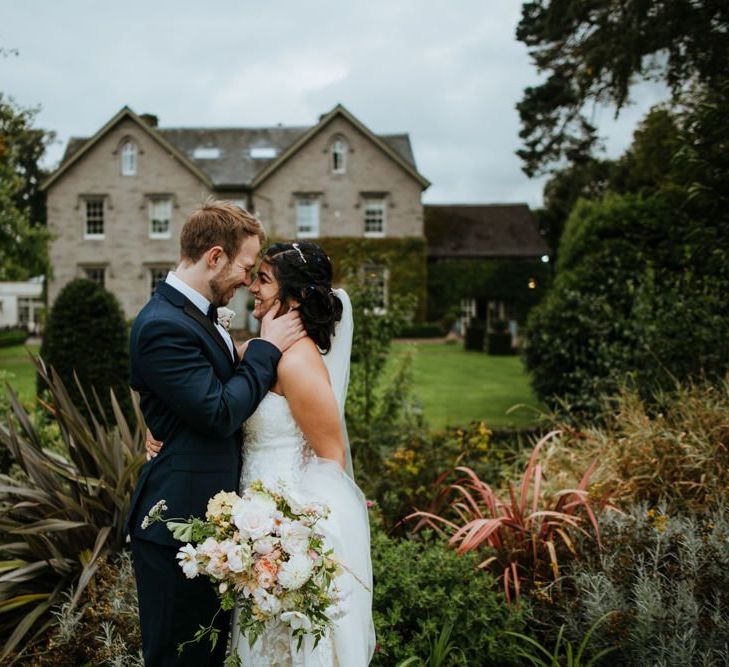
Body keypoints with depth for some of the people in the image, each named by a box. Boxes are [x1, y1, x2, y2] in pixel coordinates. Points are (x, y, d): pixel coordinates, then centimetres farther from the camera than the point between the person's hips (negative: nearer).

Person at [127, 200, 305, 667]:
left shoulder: (193, 314, 11)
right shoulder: (163, 326, -21)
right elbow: (219, 413, -24)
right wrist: (268, 346, -15)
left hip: (207, 518, 10)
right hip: (181, 521, -10)